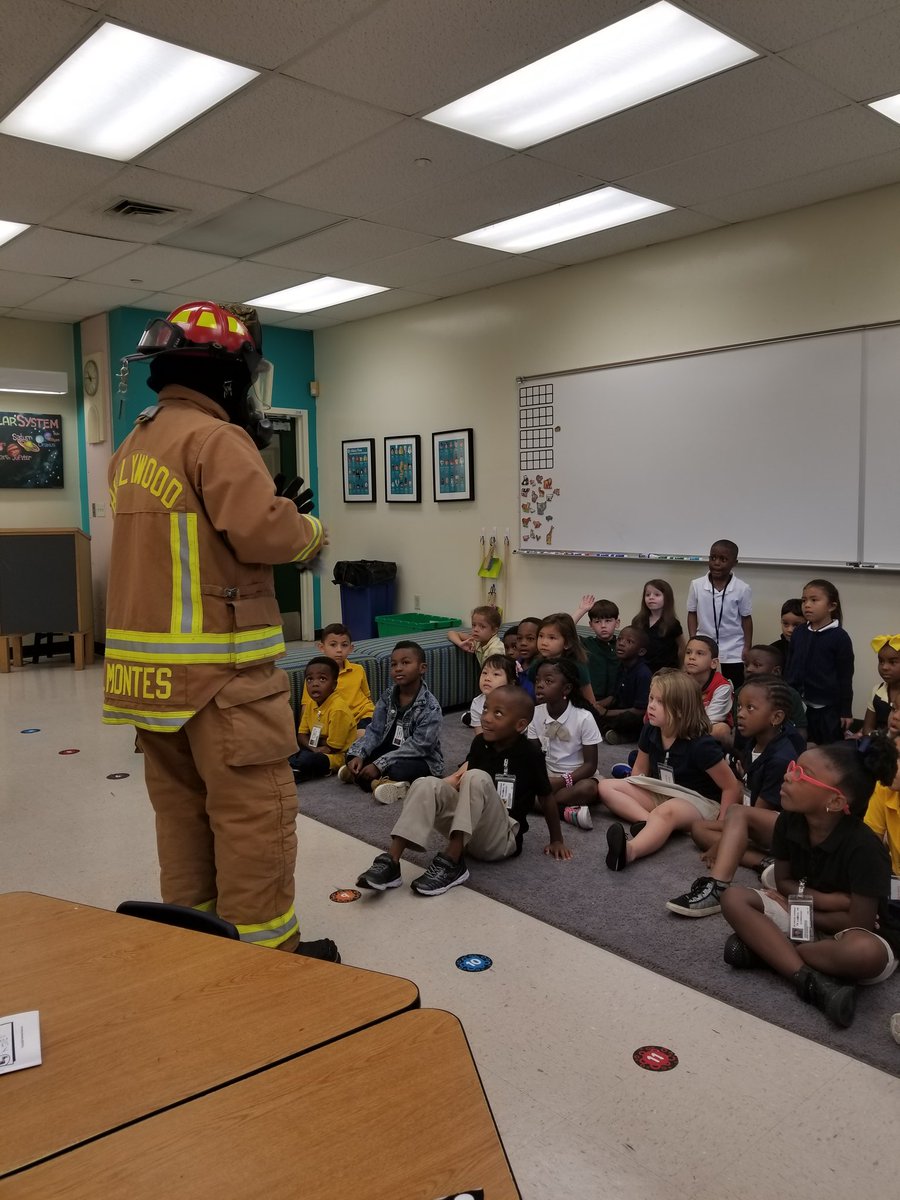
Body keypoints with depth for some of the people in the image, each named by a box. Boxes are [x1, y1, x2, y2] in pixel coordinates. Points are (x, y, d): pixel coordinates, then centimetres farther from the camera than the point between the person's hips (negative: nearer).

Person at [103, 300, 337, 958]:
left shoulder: (135, 445, 16)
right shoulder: (213, 437, -14)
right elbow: (264, 533, -23)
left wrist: (272, 504, 12)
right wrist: (309, 527, -1)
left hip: (153, 664, 9)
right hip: (219, 666, -9)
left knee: (183, 806, 17)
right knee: (254, 811, -1)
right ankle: (265, 950, 8)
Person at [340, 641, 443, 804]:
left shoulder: (430, 707, -20)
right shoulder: (388, 696, -2)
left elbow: (418, 746, -25)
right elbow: (374, 731, -2)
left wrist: (379, 765, -30)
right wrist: (358, 755, -21)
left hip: (421, 759, -6)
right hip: (389, 751, 6)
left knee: (397, 771, -35)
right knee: (354, 758, -11)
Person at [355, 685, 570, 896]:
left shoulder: (529, 754, -12)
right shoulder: (480, 743, 2)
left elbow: (546, 798, -1)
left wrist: (556, 840, 8)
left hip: (503, 839, -5)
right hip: (467, 834, 5)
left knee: (477, 778, -31)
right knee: (425, 785, -21)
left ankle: (451, 863, -32)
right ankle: (391, 862, -32)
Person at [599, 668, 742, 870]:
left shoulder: (701, 745, -21)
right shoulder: (650, 732, -4)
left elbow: (732, 787, -15)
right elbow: (640, 769, 13)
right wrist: (631, 796, -1)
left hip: (698, 802, -7)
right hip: (661, 794, 7)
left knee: (666, 811, -42)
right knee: (606, 786, -9)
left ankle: (629, 851, -69)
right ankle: (648, 821, -31)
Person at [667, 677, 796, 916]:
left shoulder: (781, 758, -21)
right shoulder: (751, 744, 4)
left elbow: (760, 809, -18)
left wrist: (719, 845, -12)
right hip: (755, 827, 9)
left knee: (738, 813, -34)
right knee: (699, 827, -2)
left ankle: (716, 888, -51)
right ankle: (763, 862, -19)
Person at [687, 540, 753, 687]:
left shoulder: (742, 589, -9)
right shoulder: (697, 585, -5)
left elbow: (746, 618, 1)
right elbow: (692, 614, 4)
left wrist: (747, 647, -1)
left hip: (732, 653, -1)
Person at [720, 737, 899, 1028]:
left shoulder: (863, 847, -27)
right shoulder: (789, 821, -12)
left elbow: (859, 922, -23)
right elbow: (783, 882, -1)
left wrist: (801, 911, -11)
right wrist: (829, 900, -18)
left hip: (860, 937, -5)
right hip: (803, 920, 5)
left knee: (866, 953, -41)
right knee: (734, 898, -16)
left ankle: (764, 947, -20)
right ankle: (814, 982, -29)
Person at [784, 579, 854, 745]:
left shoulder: (839, 637, -11)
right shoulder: (798, 633, 3)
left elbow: (845, 677, -8)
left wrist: (846, 711, -6)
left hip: (828, 707, -5)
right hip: (798, 704, 5)